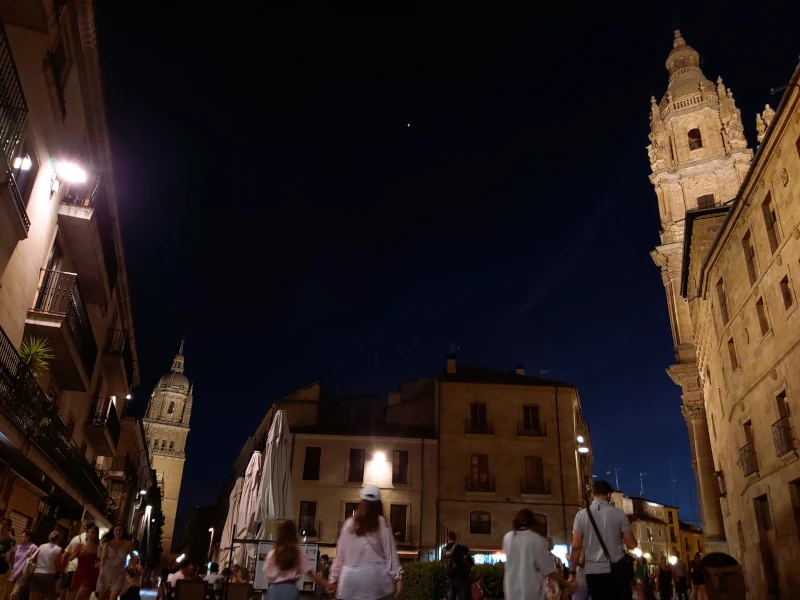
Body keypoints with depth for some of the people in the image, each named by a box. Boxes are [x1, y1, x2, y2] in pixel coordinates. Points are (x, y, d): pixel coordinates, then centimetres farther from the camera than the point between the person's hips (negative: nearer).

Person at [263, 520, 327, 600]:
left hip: (274, 590, 1)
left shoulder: (272, 554, 1)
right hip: (290, 590, -1)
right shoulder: (299, 553, 0)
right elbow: (311, 573, 0)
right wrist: (327, 585, 8)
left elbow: (268, 575, 6)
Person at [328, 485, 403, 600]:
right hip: (375, 578, -2)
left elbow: (340, 554, 12)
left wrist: (334, 578, 18)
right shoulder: (381, 523, 3)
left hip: (351, 579, 3)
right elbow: (390, 552, 0)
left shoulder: (349, 523, 11)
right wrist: (398, 577, 1)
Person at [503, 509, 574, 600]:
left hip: (513, 590, 3)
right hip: (532, 591, -3)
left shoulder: (507, 538, 6)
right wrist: (566, 584, 4)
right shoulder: (537, 540, -5)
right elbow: (549, 569, -6)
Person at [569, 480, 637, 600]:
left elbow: (576, 546, -3)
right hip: (617, 571, -1)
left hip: (593, 572, 1)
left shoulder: (581, 515, -1)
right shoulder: (619, 514, -2)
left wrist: (572, 571, 5)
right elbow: (632, 545, 0)